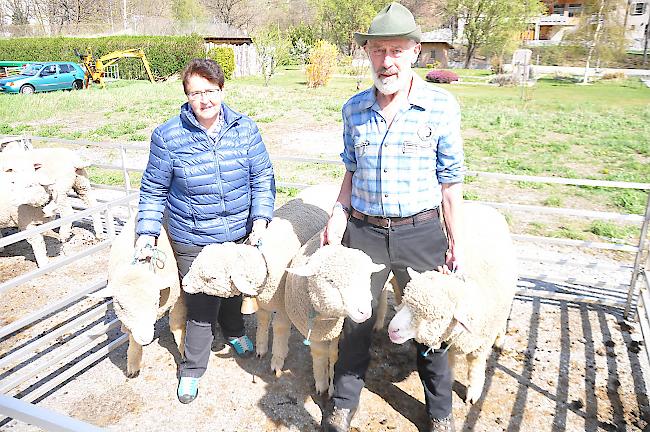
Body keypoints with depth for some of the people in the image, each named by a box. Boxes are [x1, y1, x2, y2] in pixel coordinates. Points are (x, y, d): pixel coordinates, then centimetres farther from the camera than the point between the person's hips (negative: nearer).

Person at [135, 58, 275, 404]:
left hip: (240, 234, 3)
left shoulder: (245, 128, -6)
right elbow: (154, 190, -3)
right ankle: (192, 369, 30)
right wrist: (147, 233, -11)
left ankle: (234, 331, 57)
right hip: (193, 241, -3)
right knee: (201, 306, 4)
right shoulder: (168, 136, -11)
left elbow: (262, 178, -2)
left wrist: (260, 219, -13)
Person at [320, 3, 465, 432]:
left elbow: (450, 179, -3)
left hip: (421, 233, -2)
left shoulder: (442, 105, -7)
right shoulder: (354, 109, 1)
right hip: (363, 231, 2)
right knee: (355, 319, 14)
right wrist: (339, 215, -2)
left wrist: (456, 240, -3)